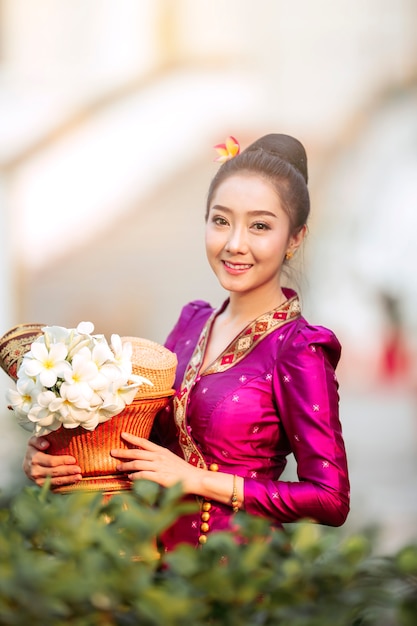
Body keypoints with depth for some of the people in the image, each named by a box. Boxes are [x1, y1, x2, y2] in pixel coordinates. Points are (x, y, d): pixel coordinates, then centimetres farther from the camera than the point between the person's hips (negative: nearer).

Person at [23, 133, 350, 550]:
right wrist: (48, 456, -7)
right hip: (159, 555, 6)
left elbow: (330, 500, -16)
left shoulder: (297, 351, -14)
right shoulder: (192, 322, 6)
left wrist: (197, 480, -16)